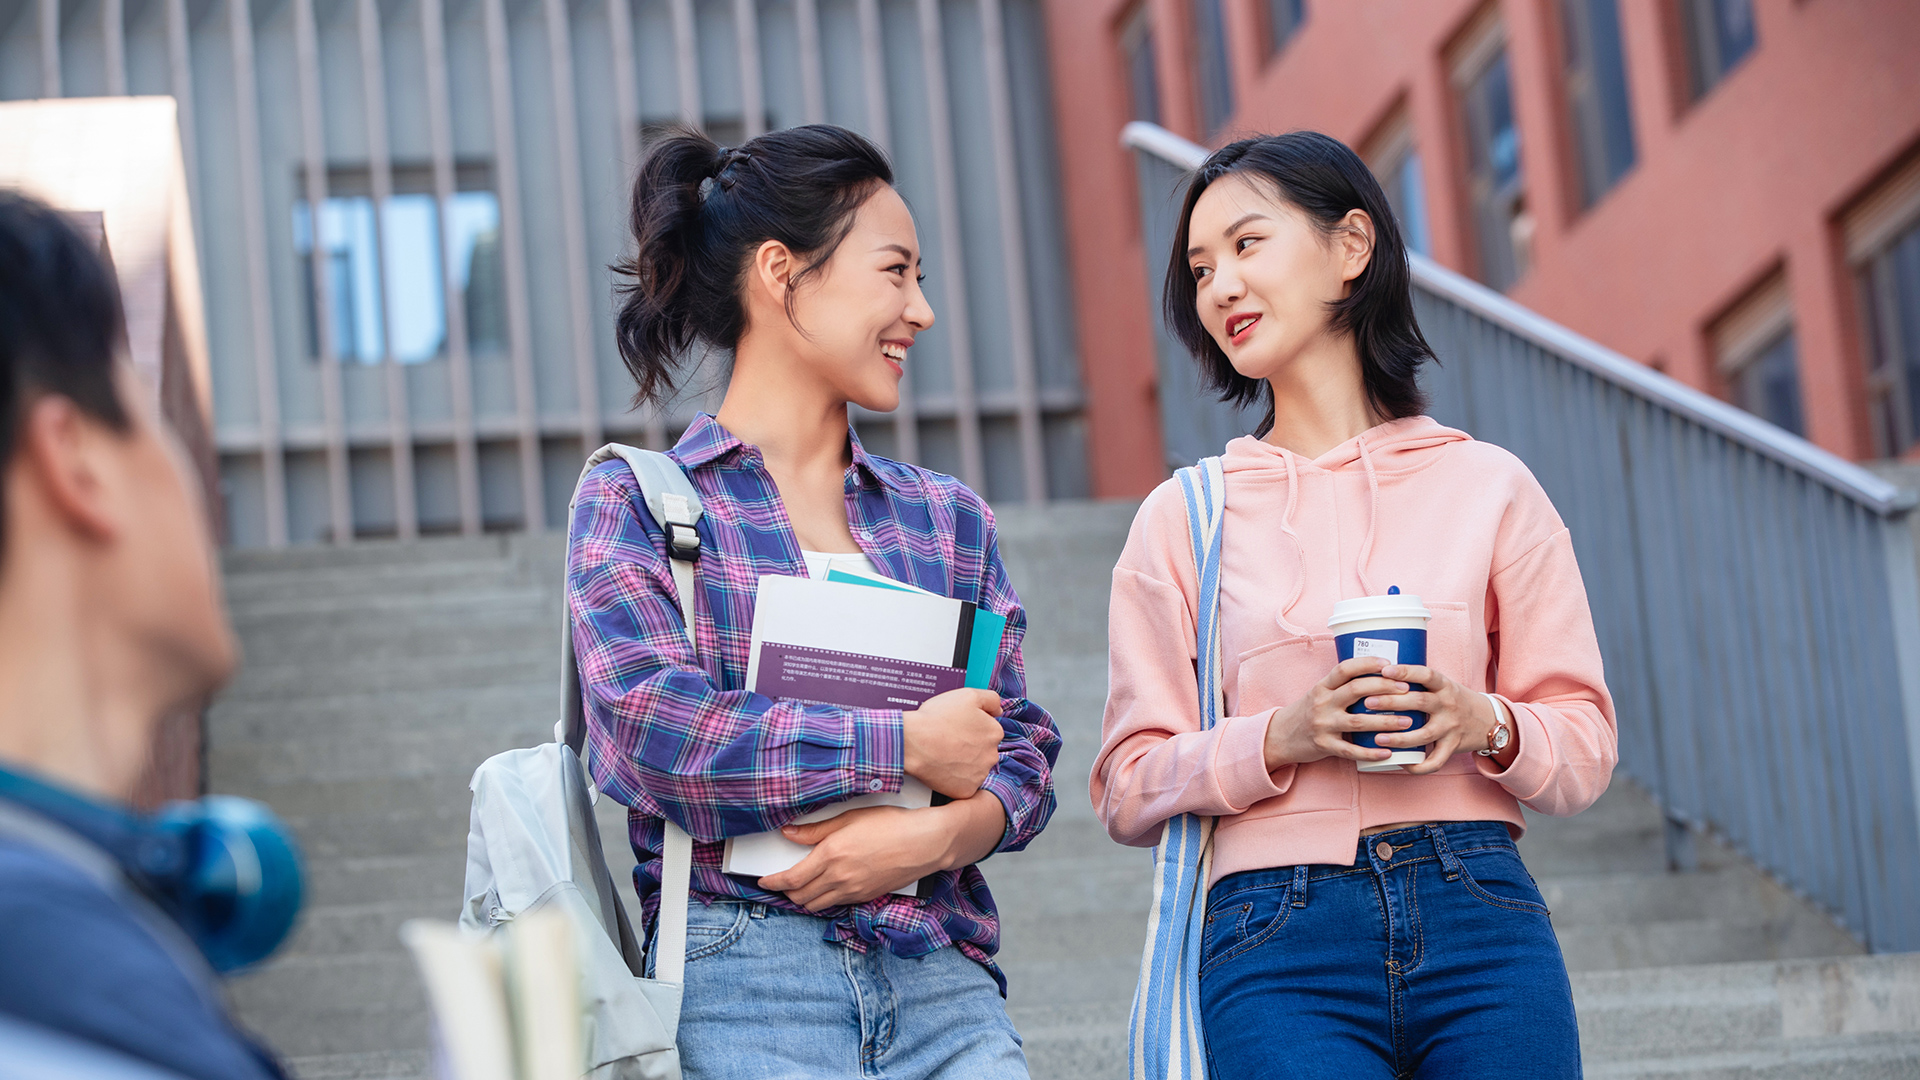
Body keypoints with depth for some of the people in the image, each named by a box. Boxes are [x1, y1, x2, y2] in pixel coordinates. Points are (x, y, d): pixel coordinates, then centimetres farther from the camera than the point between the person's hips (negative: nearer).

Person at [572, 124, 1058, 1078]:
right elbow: (653, 730, -10)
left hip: (941, 976, 4)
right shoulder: (633, 502, 5)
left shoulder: (946, 517, 19)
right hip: (743, 984, -4)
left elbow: (1022, 756, 13)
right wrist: (906, 745, -8)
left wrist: (937, 835, -8)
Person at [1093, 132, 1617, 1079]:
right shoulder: (1183, 518, 9)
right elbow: (1129, 792, 5)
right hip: (1279, 946, -1)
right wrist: (1279, 739, -12)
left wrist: (1486, 724, -11)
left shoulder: (1488, 487, 10)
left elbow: (1585, 748, 10)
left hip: (1479, 917, 1)